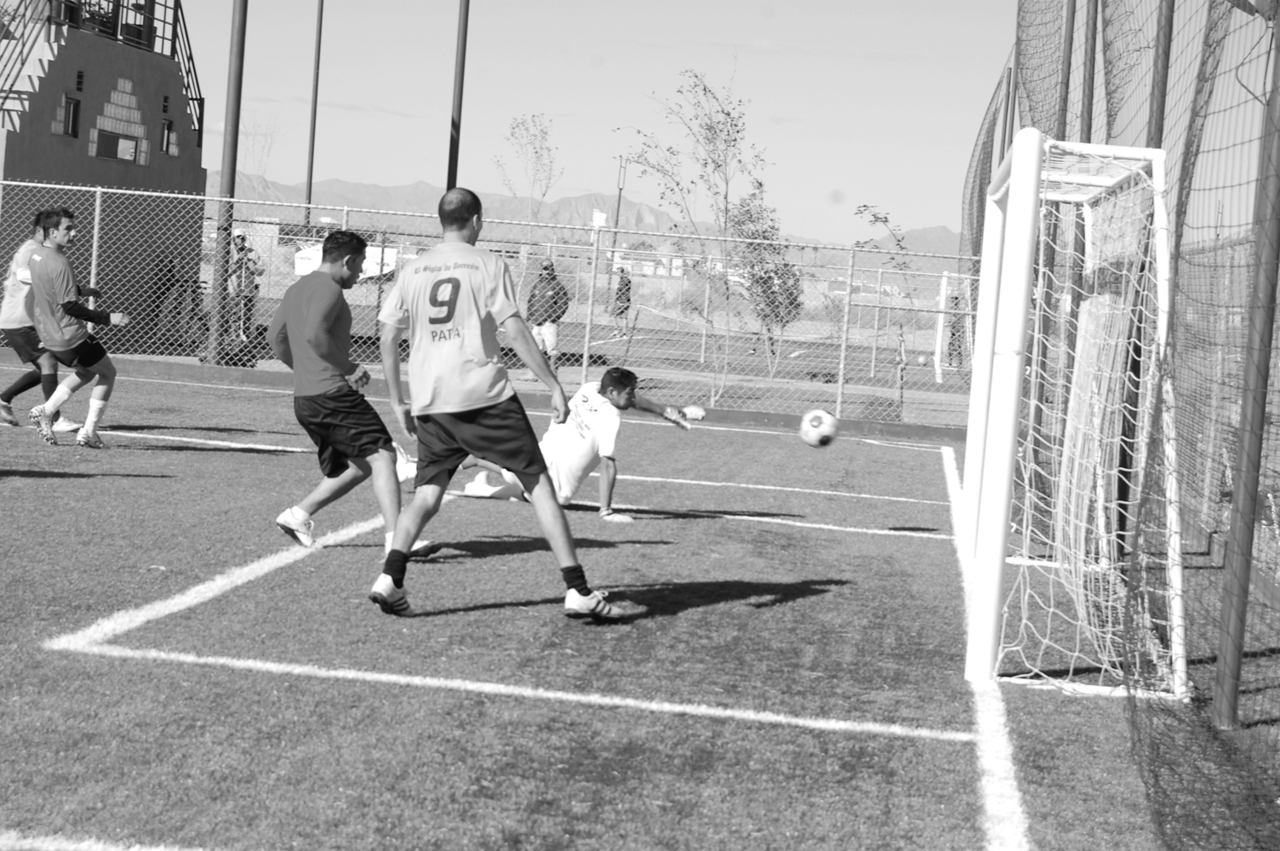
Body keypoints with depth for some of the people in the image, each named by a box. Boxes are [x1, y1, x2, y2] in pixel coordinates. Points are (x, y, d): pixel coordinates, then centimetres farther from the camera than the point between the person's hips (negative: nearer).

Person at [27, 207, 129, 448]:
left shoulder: (35, 256, 5)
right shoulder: (59, 263, -23)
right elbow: (69, 306, -25)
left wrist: (80, 290, 26)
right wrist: (108, 318, -23)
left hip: (49, 335, 9)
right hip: (70, 336, -9)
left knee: (86, 372, 28)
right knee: (107, 373, 10)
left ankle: (46, 411, 15)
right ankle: (88, 432, 7)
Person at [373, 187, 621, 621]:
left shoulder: (412, 270, 11)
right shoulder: (488, 264, 0)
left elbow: (388, 338, 9)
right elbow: (515, 330, -8)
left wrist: (398, 402, 17)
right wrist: (554, 386, -6)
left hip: (430, 402, 4)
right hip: (486, 396, -4)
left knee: (427, 492, 14)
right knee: (538, 482, 2)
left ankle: (389, 579, -5)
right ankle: (577, 590, -2)